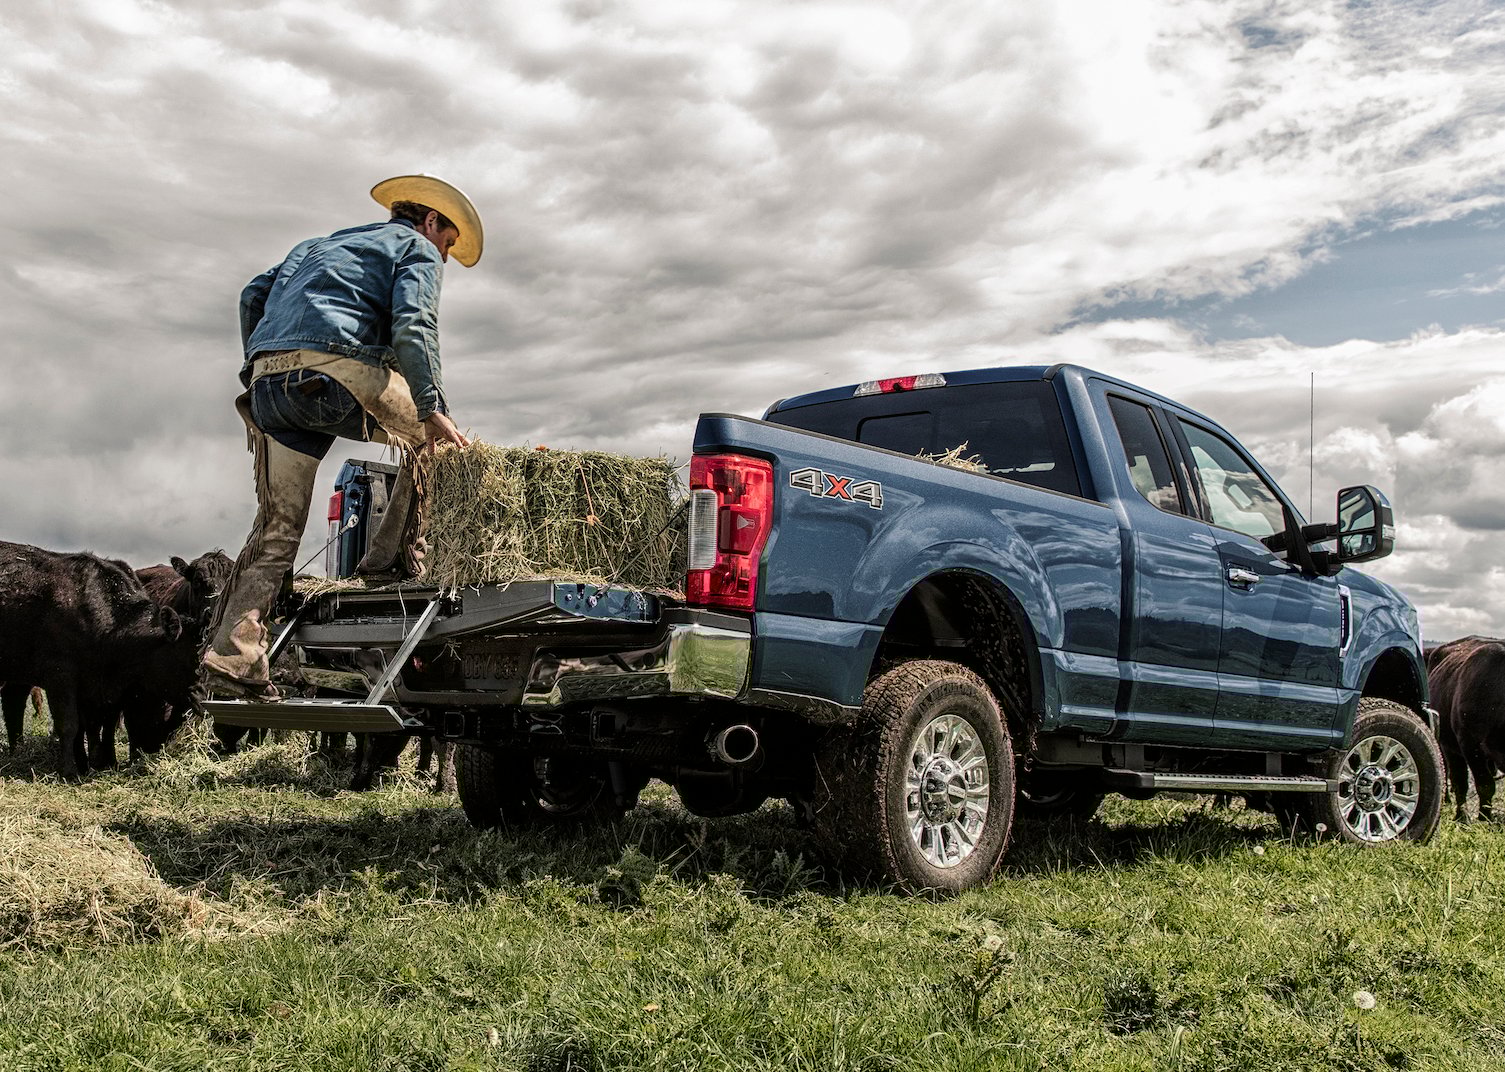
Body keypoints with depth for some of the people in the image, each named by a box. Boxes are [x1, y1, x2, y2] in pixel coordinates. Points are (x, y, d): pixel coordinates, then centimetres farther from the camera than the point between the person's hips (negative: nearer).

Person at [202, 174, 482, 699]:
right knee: (429, 437, 19)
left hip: (268, 382, 6)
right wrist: (432, 408, -8)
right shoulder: (417, 248, 16)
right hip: (336, 370, -6)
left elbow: (255, 294, 25)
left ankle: (231, 655, 0)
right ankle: (395, 555, 11)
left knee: (277, 526, 9)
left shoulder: (317, 245, 38)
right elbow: (412, 324, -4)